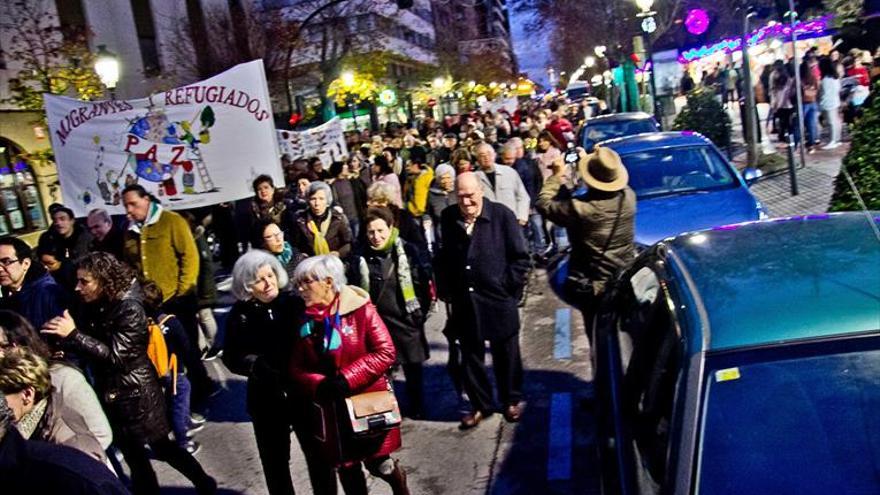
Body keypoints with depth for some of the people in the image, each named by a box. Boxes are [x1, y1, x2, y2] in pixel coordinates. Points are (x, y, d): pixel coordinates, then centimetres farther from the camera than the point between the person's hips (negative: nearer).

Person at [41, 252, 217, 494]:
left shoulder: (129, 308, -19)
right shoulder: (94, 307, 1)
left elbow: (115, 355, -24)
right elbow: (91, 347, 3)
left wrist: (73, 334, -28)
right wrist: (60, 336, -14)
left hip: (136, 393, -6)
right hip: (110, 393, 6)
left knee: (160, 446, 8)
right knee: (133, 455, 14)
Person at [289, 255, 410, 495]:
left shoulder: (360, 308, -13)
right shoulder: (304, 320, -1)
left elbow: (386, 352, -16)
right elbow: (296, 368, 0)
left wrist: (347, 378, -23)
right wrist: (319, 385, -20)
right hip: (331, 409, 4)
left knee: (378, 463, 9)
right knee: (346, 468, 15)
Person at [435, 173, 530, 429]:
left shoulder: (501, 215, -11)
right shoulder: (448, 218, -2)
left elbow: (520, 257, -6)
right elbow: (442, 258, 9)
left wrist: (508, 287, -8)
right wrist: (446, 289, 6)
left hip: (499, 299, -2)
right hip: (464, 301, 3)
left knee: (506, 354, 15)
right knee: (470, 357, 13)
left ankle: (511, 401, 36)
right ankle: (480, 405, 31)